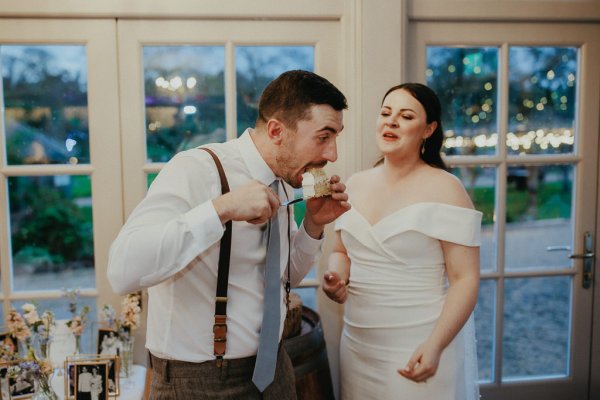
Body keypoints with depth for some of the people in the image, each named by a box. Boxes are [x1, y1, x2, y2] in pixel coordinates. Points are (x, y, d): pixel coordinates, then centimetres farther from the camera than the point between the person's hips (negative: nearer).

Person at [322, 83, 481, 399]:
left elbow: (465, 279, -12)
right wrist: (335, 277, -4)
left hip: (419, 349, -5)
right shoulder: (355, 184, 6)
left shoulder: (444, 190, -10)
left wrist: (435, 345, -20)